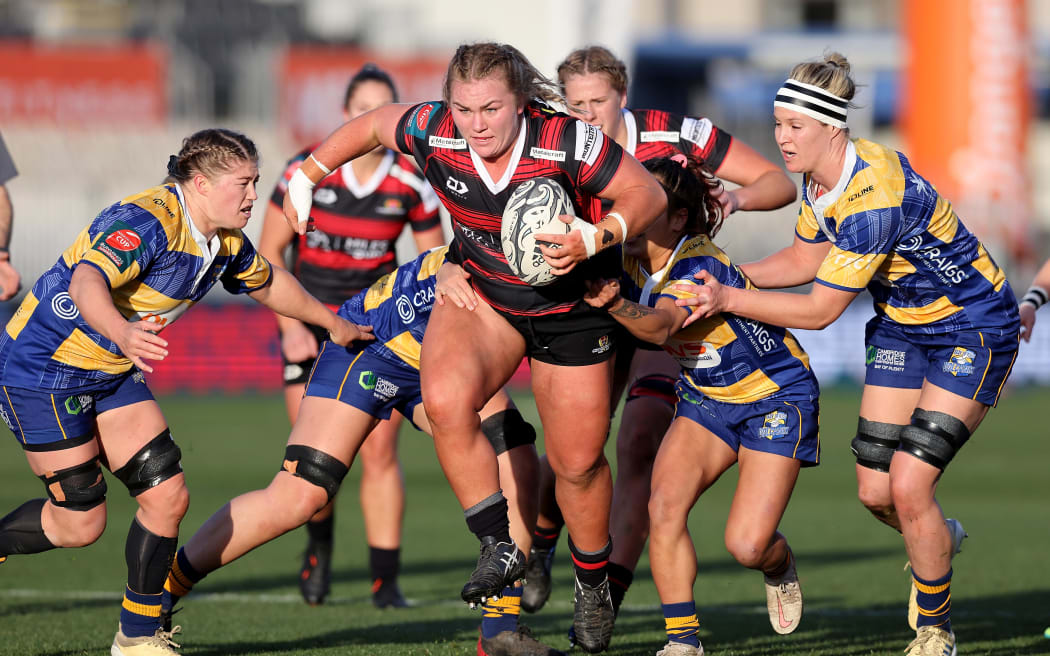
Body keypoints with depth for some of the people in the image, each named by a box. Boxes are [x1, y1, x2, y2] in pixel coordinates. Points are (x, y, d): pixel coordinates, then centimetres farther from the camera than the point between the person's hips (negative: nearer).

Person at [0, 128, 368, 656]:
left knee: (167, 496, -3)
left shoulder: (225, 240, 2)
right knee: (80, 522, -7)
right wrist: (122, 334, -62)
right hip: (43, 367, -8)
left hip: (112, 374, 8)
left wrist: (331, 322, 35)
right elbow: (87, 281, -43)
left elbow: (267, 284, 24)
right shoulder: (147, 222, -26)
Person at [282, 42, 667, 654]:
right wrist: (305, 177, 5)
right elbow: (370, 125, 0)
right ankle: (501, 547, -14)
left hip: (571, 305, -2)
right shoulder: (433, 133, -22)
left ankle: (593, 582, 32)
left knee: (578, 462, 4)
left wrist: (597, 238, -38)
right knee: (446, 401, -28)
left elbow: (649, 194, -22)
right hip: (481, 291, 2)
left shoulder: (566, 141, -31)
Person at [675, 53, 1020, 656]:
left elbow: (819, 310, -27)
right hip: (903, 326, 8)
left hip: (973, 329, -8)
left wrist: (729, 301, -21)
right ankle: (940, 539, 35)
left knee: (908, 485, -15)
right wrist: (729, 277, -2)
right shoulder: (821, 179, -7)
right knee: (874, 491, 2)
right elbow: (806, 259, 10)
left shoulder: (875, 200, -34)